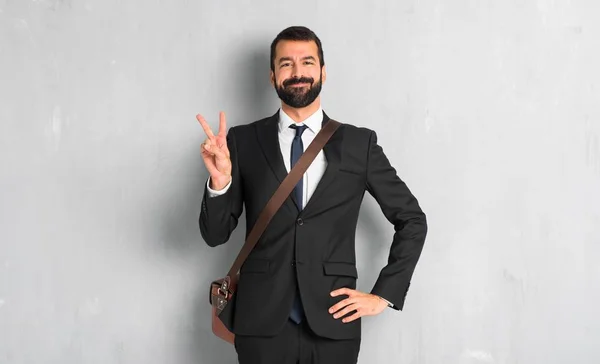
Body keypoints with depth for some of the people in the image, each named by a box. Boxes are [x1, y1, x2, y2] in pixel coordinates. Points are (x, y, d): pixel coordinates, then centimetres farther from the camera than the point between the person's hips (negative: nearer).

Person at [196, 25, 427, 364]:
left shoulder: (360, 143, 2)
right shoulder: (243, 141, 1)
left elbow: (412, 220, 8)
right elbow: (215, 234, 2)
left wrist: (383, 294, 2)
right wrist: (220, 181, -16)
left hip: (334, 323, 1)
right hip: (262, 324, 0)